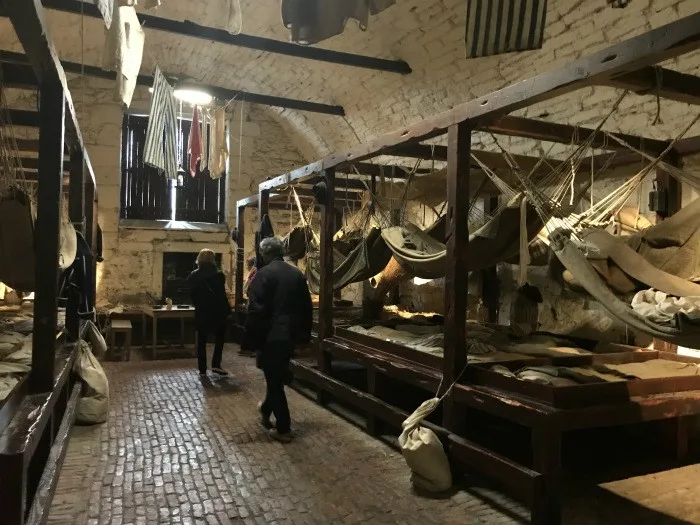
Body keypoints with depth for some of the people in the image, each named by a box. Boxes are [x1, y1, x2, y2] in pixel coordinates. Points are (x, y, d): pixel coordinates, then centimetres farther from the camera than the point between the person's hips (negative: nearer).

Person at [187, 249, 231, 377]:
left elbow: (192, 294, 5)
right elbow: (222, 295, -12)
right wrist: (227, 309, -3)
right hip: (217, 312, -3)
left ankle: (202, 369, 11)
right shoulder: (218, 275, -12)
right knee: (219, 338, 14)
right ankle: (216, 364, 5)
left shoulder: (193, 276, 0)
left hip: (201, 312, 3)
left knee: (201, 341, 9)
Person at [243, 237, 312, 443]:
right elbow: (307, 307, 10)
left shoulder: (263, 274, -12)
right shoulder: (297, 273, 6)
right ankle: (266, 410, 42)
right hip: (290, 334, 7)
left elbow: (256, 309, -17)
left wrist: (251, 338, -10)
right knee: (278, 376, 23)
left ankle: (283, 428, 9)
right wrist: (304, 334, 18)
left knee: (274, 379, 3)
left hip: (271, 335, -6)